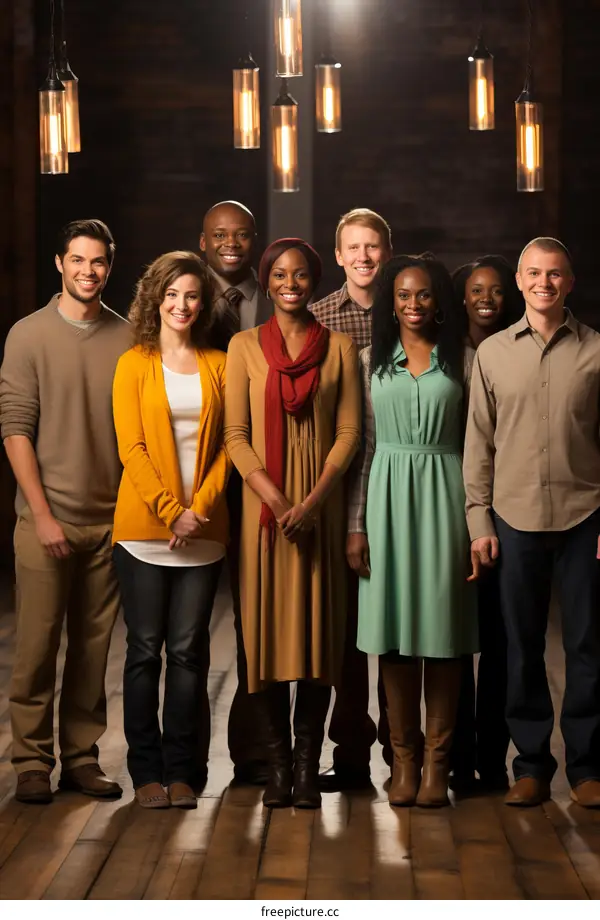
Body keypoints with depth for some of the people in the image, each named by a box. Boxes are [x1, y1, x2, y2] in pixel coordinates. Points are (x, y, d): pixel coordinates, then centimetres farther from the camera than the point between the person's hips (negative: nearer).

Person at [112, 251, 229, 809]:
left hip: (203, 532, 2)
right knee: (145, 650, 2)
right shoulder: (134, 364, 3)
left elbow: (227, 445, 5)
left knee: (188, 651, 4)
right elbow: (131, 447, -3)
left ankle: (180, 769, 12)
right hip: (144, 528, -2)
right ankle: (146, 772, 10)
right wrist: (171, 511, -12)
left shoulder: (218, 366, 9)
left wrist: (200, 507, -8)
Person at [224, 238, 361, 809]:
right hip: (262, 505, 0)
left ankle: (308, 763, 5)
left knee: (317, 628, -1)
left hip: (320, 505, 0)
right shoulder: (245, 347, 6)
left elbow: (349, 431, 1)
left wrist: (312, 501, -11)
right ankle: (277, 762, 7)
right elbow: (236, 435, 0)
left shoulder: (339, 348, 6)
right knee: (266, 628, -1)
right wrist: (275, 501, -12)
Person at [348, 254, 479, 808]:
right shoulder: (372, 361, 9)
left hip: (443, 496, -1)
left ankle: (436, 760, 6)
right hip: (388, 496, 1)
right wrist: (356, 524, 0)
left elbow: (475, 445, 4)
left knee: (442, 626, -1)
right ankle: (404, 757, 9)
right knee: (394, 624, 1)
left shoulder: (461, 360, 6)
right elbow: (362, 444, 7)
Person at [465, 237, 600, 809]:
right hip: (515, 519, 1)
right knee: (523, 647, 6)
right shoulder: (492, 353, 5)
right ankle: (531, 764, 17)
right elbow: (478, 443, 7)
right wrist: (478, 520, 2)